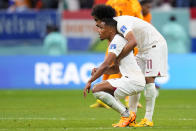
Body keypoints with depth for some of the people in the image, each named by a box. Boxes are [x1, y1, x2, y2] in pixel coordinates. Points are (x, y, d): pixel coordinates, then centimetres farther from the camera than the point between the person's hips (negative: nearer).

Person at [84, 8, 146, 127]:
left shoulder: (117, 41, -12)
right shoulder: (116, 41, 19)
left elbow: (105, 65, -20)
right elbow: (116, 69, 24)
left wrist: (90, 81, -16)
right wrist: (98, 71, 10)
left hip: (133, 81, -10)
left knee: (97, 89, -15)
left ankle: (126, 115, -9)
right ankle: (128, 115, 11)